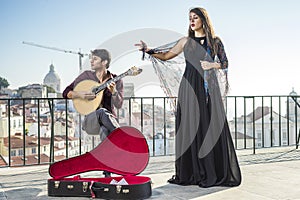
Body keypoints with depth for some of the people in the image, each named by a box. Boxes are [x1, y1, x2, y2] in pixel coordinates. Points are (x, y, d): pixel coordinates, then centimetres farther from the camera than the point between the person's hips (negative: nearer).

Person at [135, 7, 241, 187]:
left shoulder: (215, 41, 7)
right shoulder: (186, 42, 11)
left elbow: (225, 64, 9)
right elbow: (166, 56, 9)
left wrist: (212, 65, -10)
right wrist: (149, 50, -4)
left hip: (209, 88, -1)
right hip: (190, 87, 2)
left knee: (212, 128, -5)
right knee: (190, 128, -1)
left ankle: (214, 174, 3)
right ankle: (192, 174, 6)